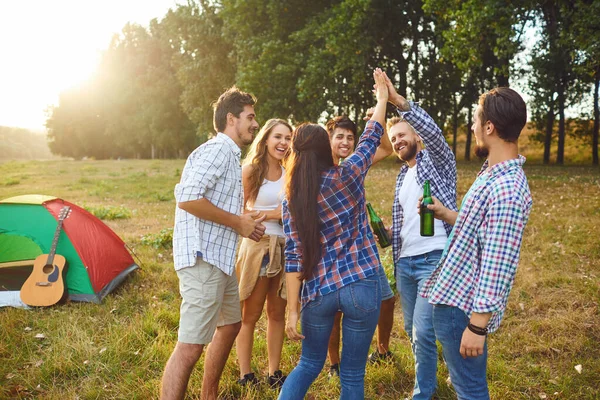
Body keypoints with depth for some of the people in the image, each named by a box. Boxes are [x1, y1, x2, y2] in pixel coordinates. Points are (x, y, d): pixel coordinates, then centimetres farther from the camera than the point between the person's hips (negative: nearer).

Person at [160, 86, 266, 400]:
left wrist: (244, 221, 9)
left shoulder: (230, 155, 19)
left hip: (221, 258, 11)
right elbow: (187, 198, -25)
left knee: (230, 325, 22)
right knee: (191, 345, -10)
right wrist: (237, 222, -17)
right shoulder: (217, 150, -13)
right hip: (203, 258, -11)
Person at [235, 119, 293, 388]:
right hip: (258, 245, -5)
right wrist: (272, 214, -16)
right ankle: (245, 375, 16)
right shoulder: (250, 169, -5)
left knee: (277, 313, 12)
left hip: (285, 247, 5)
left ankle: (274, 373, 24)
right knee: (250, 314, 4)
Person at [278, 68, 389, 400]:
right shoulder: (347, 176, -7)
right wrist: (382, 95, 23)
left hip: (318, 292, 2)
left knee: (309, 364, 22)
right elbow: (371, 138, 9)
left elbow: (294, 258, -4)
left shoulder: (291, 200, 0)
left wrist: (292, 311, -1)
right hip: (362, 286, -2)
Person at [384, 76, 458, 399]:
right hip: (404, 262, 8)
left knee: (422, 330, -11)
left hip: (434, 259, -7)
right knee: (412, 329, 14)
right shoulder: (403, 174, 19)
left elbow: (432, 132, -23)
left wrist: (398, 100, -32)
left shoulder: (437, 160, -1)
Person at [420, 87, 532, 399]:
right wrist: (447, 215, 15)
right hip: (455, 297, 10)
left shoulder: (506, 189, -25)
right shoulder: (494, 173, 8)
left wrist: (478, 325, -23)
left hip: (463, 306, -10)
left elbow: (498, 267, -26)